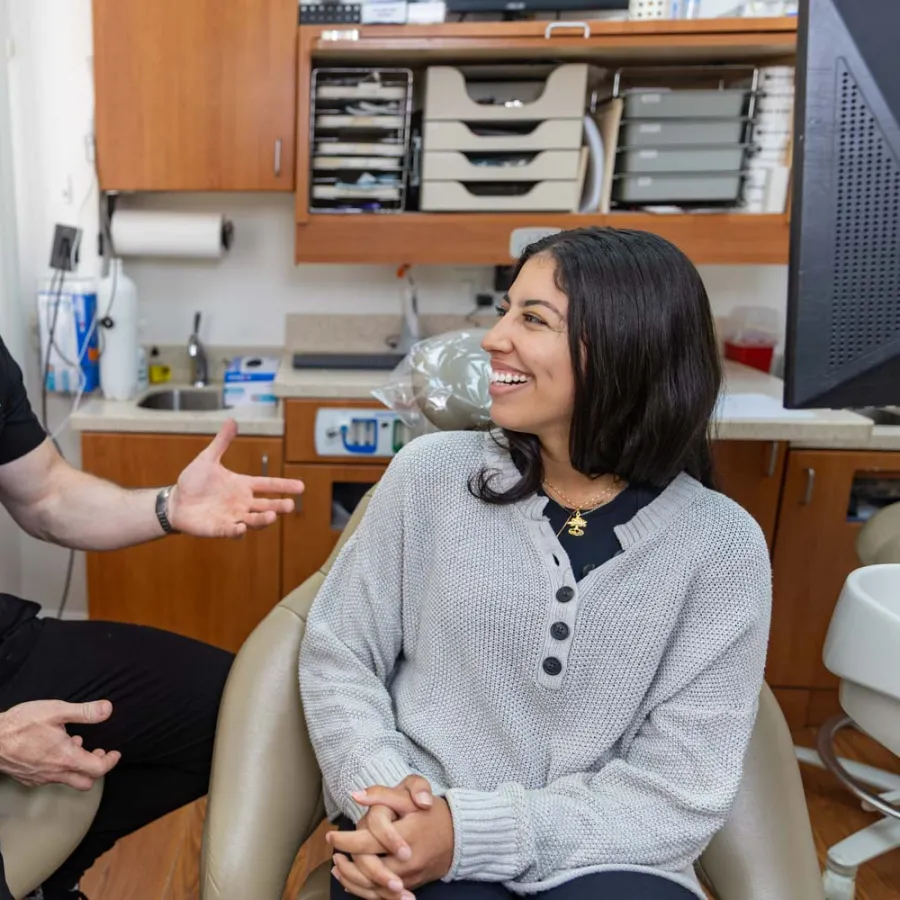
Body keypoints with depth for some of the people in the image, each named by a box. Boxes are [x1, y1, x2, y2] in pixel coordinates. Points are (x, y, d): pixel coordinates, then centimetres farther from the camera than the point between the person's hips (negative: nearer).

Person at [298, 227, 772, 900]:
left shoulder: (722, 544, -6)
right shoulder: (431, 472, -3)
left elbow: (685, 789, -8)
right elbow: (337, 653, 2)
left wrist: (474, 831, -18)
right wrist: (378, 796, -16)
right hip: (414, 845, 0)